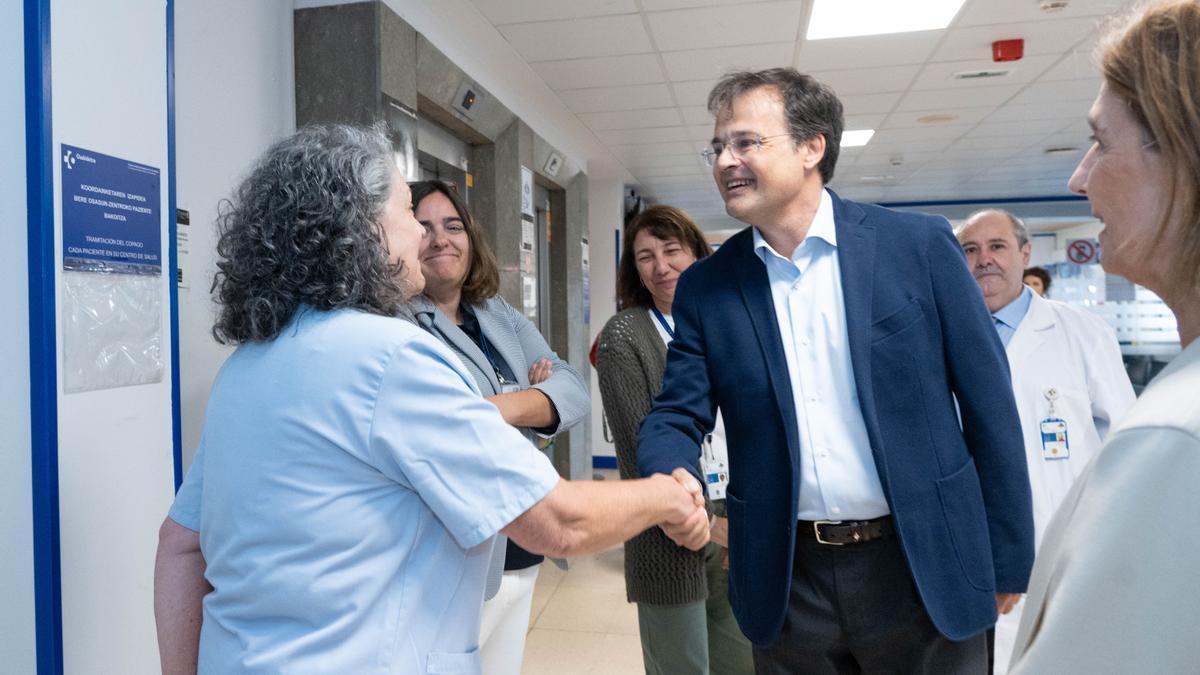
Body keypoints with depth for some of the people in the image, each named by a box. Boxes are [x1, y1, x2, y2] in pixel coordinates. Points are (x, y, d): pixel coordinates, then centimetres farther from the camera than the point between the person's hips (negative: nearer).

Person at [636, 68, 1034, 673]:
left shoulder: (919, 245, -6)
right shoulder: (704, 288, 0)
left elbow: (987, 402, -3)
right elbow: (678, 415, -1)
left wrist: (1008, 560, 0)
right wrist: (670, 480, -23)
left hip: (922, 567, -1)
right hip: (788, 579, 2)